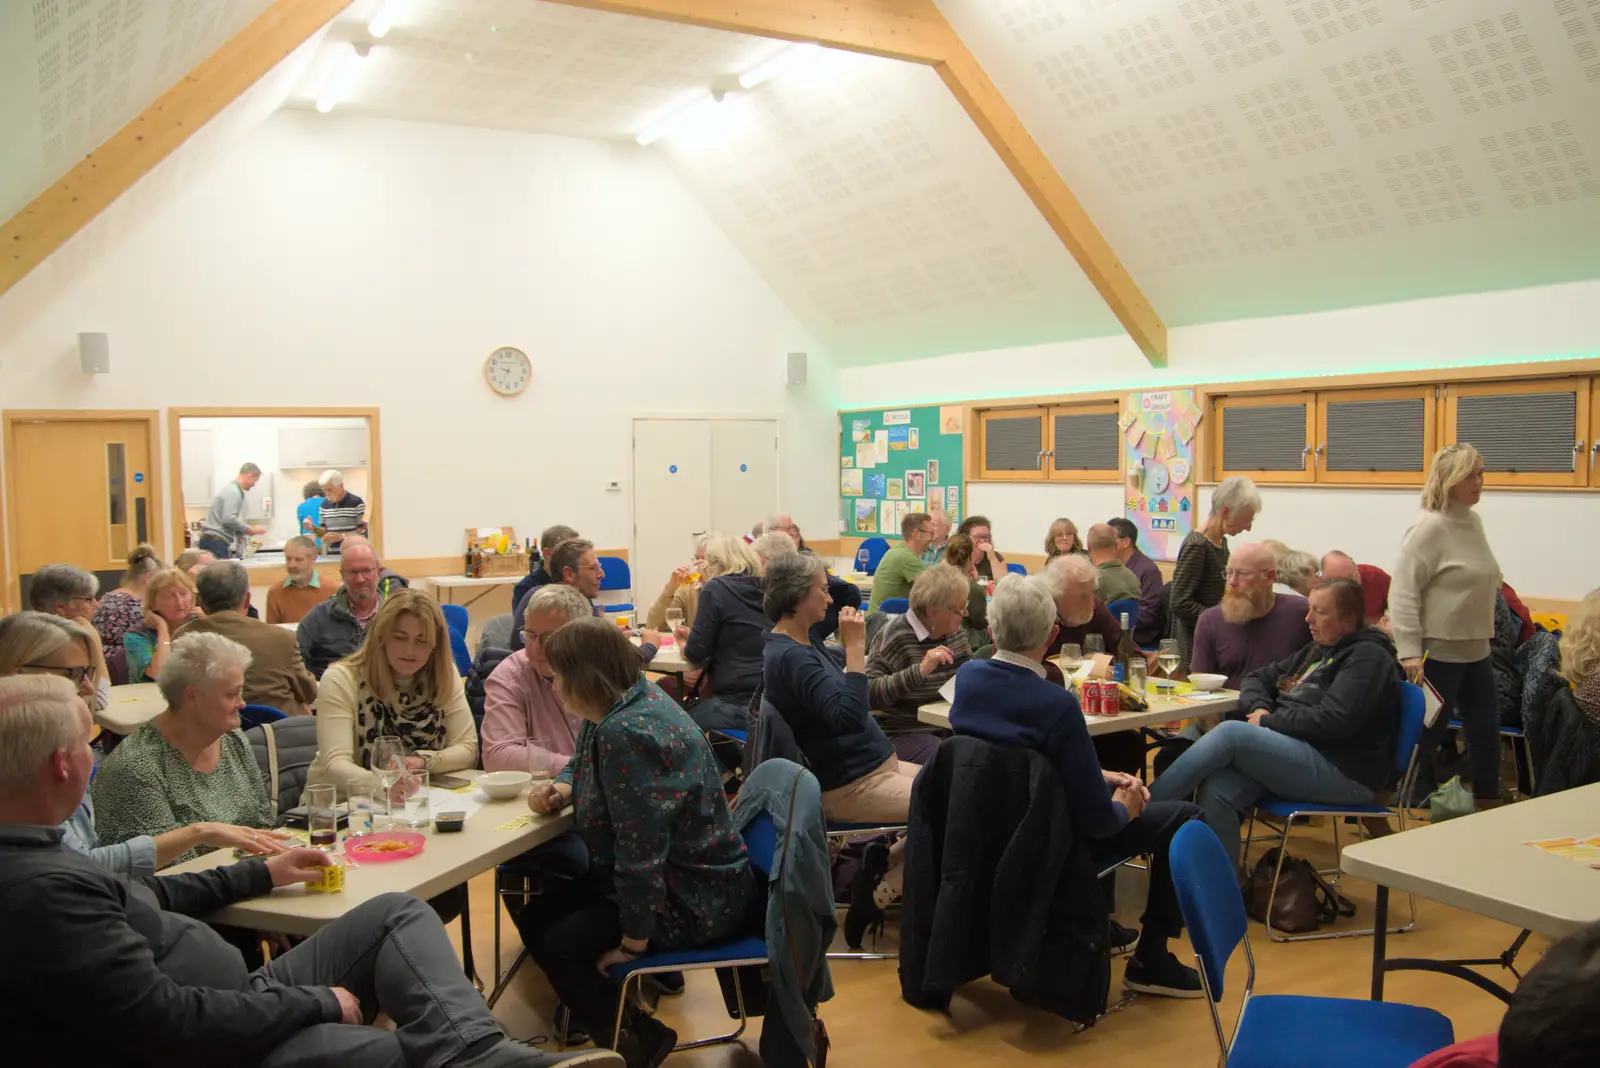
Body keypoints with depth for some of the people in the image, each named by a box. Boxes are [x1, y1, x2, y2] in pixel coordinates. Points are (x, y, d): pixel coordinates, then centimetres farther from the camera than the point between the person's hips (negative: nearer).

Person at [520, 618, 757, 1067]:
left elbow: (640, 851, -32)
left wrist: (634, 941, -22)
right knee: (536, 920, 9)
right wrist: (560, 791, 0)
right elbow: (582, 764, 23)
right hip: (665, 876, 10)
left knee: (560, 945, -11)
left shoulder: (627, 733, -31)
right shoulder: (621, 706, 2)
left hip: (694, 900, -10)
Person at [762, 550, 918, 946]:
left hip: (875, 766, 10)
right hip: (850, 787, -10)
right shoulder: (790, 656, -20)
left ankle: (884, 862, 10)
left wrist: (851, 646, 10)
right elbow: (848, 716, -32)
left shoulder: (804, 643, 11)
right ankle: (880, 893, -2)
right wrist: (855, 646, -28)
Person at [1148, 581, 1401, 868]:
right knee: (1215, 791, -20)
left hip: (1342, 773, -8)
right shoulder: (1316, 650, 22)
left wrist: (1268, 722, -10)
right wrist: (1259, 708, 1)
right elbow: (1259, 678, 24)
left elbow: (1333, 720, -18)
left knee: (1231, 733, -25)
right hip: (1299, 754, 8)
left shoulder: (1368, 657, -5)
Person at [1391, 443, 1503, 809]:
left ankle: (1490, 811, 22)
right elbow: (1403, 592, -18)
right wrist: (1410, 653, -22)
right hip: (1438, 652, -8)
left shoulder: (1473, 522, 9)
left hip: (1476, 651, 8)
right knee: (1429, 735, 3)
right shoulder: (1431, 527, -15)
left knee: (1486, 733, 11)